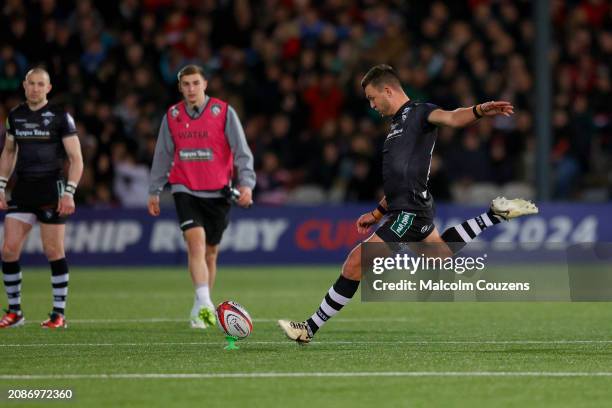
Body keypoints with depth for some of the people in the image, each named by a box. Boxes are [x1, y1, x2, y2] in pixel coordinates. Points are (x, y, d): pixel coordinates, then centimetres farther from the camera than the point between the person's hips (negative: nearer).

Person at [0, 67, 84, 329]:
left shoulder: (60, 116, -4)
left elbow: (76, 158, -4)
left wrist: (69, 193, -14)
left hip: (51, 189, -4)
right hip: (22, 190, 4)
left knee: (53, 251, -3)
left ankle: (59, 314, 5)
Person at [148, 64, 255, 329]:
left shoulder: (223, 112, -4)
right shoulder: (172, 116, 5)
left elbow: (241, 151, -5)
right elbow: (162, 155, 14)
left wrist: (246, 183, -17)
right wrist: (154, 191, 16)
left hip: (217, 193, 0)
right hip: (185, 190, 0)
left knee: (211, 252, 8)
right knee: (196, 242, -19)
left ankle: (202, 309, 22)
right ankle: (204, 305, -28)